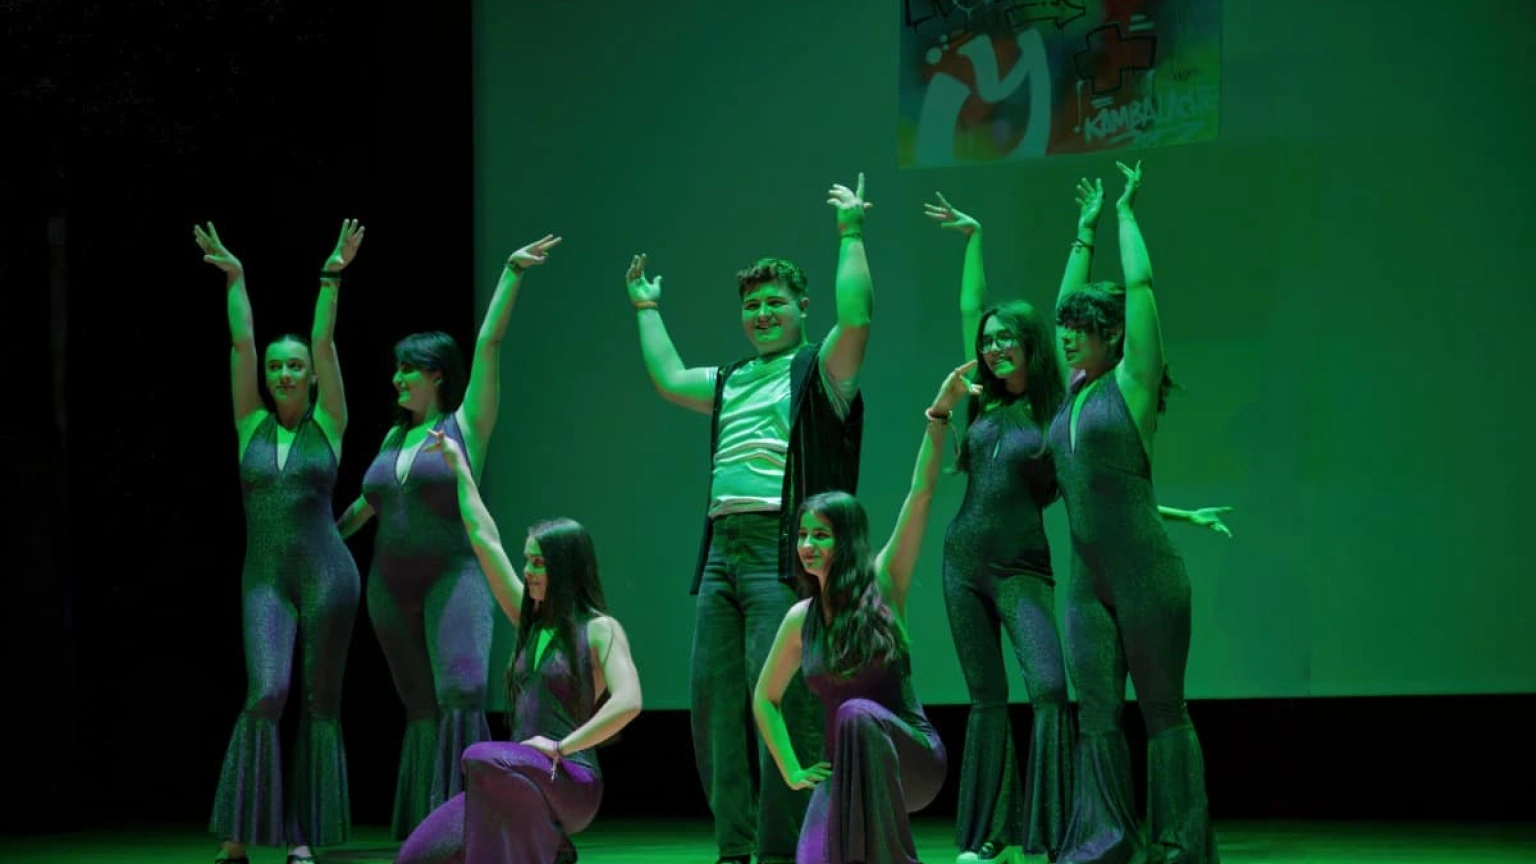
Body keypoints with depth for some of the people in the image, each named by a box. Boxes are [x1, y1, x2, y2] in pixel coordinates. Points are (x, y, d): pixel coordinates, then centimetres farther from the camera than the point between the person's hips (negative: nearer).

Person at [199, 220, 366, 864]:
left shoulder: (328, 424, 6)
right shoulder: (252, 424, 9)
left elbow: (325, 344, -4)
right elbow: (241, 343, 3)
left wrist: (332, 278, -10)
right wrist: (235, 277, -2)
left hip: (327, 574, 0)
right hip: (264, 579, 1)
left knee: (321, 701, 0)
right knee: (266, 693, -14)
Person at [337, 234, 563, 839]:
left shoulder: (467, 424, -1)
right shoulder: (395, 436, 14)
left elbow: (489, 345, -9)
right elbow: (373, 497, 31)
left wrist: (512, 274, -12)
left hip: (454, 577, -6)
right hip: (391, 585, 6)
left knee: (461, 693, -21)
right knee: (422, 710, 7)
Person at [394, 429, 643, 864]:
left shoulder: (600, 630, -2)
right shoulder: (531, 623, 17)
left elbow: (628, 701, -18)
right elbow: (485, 540, 22)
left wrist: (561, 747, -18)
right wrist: (460, 467, 26)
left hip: (571, 782, -8)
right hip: (523, 786, 8)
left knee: (483, 759, -36)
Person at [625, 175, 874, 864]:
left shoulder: (819, 370, 2)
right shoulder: (729, 382, 24)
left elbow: (856, 315, -14)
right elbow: (668, 378, 35)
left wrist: (851, 236, -11)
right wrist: (647, 307, 43)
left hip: (785, 553, -8)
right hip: (722, 554, 8)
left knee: (780, 699, -12)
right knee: (712, 700, 5)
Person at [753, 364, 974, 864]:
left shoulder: (883, 588, -4)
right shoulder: (802, 620, 3)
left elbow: (921, 494, -13)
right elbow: (765, 699, 16)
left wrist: (940, 414, -20)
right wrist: (791, 771, 6)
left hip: (912, 757, -2)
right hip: (844, 768, 2)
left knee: (859, 714, -36)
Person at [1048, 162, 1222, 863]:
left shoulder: (1132, 383, -3)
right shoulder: (1076, 391, 14)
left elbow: (1140, 288, -5)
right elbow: (1071, 298, 24)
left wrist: (1125, 215, 6)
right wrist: (1086, 228, 28)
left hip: (1145, 573, -6)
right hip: (1087, 581, 6)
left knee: (1163, 711, -2)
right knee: (1097, 713, 3)